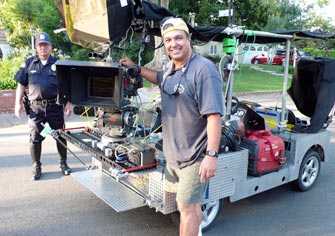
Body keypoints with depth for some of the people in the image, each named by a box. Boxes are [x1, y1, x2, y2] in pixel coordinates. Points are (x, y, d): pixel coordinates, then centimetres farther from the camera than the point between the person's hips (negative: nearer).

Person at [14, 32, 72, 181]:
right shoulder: (29, 63, 7)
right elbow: (21, 84, 8)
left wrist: (69, 103, -4)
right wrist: (18, 103, 1)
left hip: (55, 107, 0)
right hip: (35, 107, 1)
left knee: (60, 135, 9)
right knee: (35, 138, 4)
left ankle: (63, 162, 26)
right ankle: (36, 167, 19)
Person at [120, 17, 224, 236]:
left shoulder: (204, 70, -22)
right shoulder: (171, 68, 7)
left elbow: (214, 116, -26)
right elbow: (161, 79, 33)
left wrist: (212, 155, -29)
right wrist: (136, 68, 28)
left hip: (195, 155, -8)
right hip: (174, 152, 9)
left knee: (186, 207, 0)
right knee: (191, 203, 22)